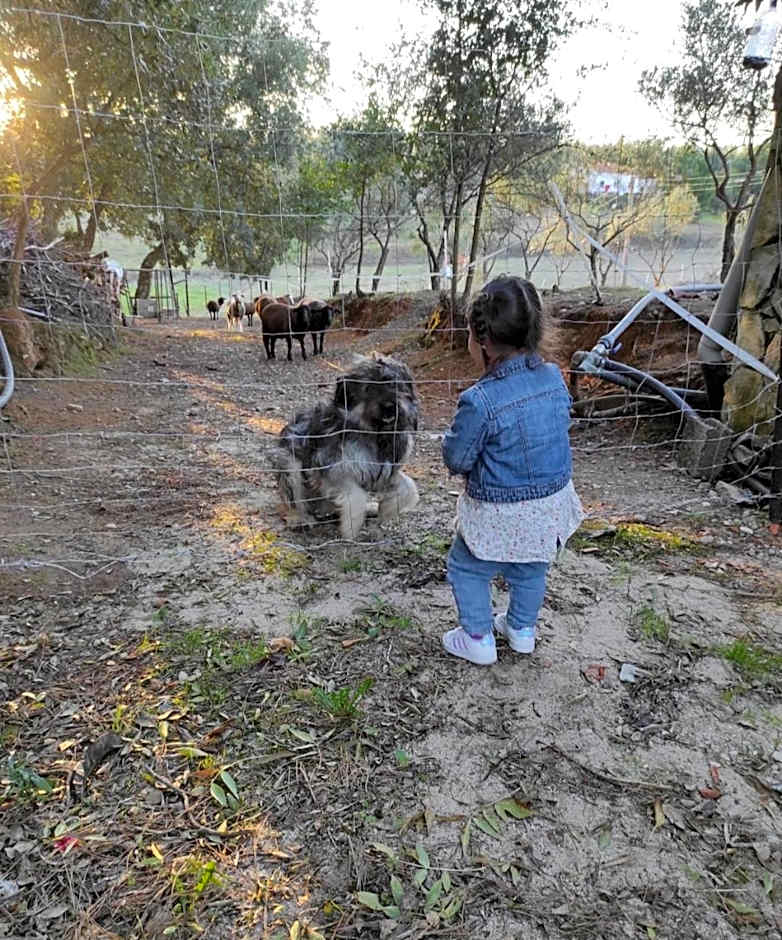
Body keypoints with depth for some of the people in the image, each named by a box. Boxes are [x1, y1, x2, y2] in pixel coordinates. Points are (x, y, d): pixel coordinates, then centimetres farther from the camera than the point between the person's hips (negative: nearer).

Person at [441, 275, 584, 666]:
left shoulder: (479, 402, -28)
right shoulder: (554, 377, -8)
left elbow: (456, 459, -18)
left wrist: (452, 437, 2)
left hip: (501, 513, -6)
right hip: (553, 501, 7)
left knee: (466, 570, 18)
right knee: (531, 569, 28)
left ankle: (479, 640, 31)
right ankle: (522, 630, 48)